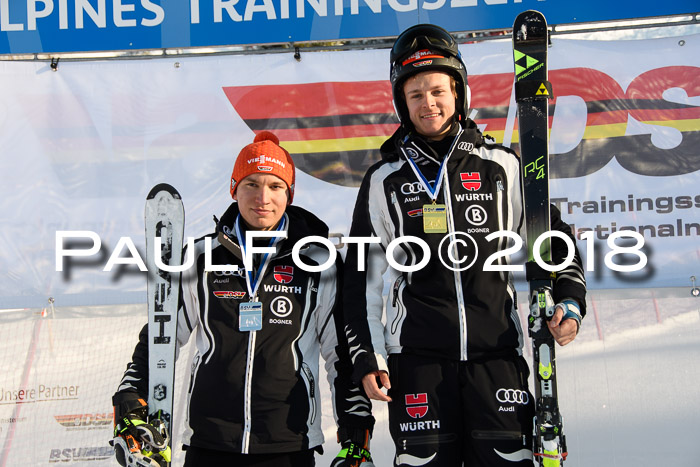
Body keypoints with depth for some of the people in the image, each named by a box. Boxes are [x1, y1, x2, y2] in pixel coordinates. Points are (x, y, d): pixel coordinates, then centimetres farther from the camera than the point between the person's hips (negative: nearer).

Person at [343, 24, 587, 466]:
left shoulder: (502, 166, 7)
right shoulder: (384, 181, 7)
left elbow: (552, 238, 15)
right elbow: (364, 275, 10)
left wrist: (568, 301, 1)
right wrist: (367, 356, 4)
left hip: (498, 350, 0)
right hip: (417, 356, 0)